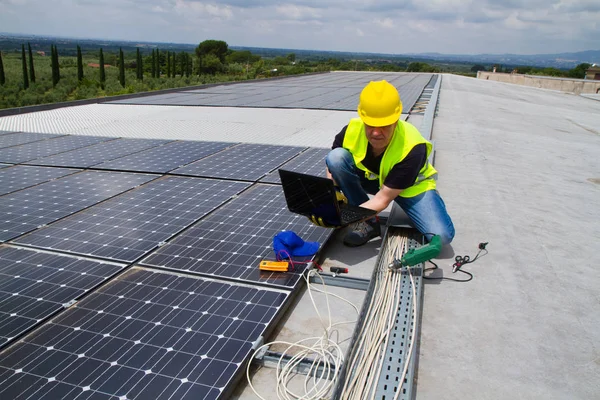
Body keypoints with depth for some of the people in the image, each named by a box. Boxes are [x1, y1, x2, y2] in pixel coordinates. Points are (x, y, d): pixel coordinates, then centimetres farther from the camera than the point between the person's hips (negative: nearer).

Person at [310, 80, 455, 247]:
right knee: (336, 156, -27)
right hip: (370, 179, 3)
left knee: (442, 235, -26)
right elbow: (333, 165, -8)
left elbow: (383, 198, -32)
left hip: (411, 187, -3)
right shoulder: (351, 131, -26)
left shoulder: (412, 148, -34)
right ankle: (368, 222, -14)